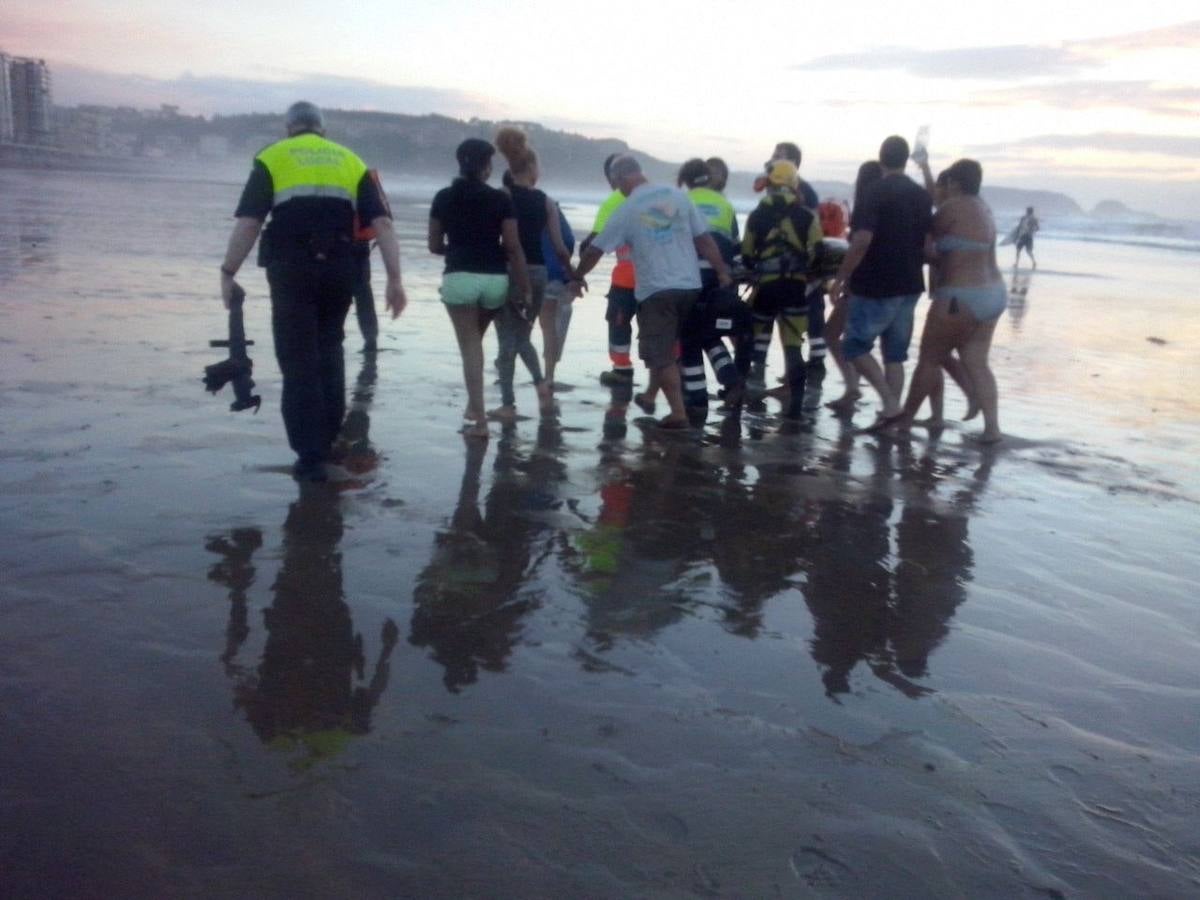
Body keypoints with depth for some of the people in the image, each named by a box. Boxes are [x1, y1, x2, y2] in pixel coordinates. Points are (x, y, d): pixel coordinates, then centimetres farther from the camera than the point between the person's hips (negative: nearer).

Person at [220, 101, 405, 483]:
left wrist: (228, 273, 3)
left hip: (291, 271, -3)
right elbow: (382, 224, 3)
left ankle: (311, 456, 1)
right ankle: (327, 440, 27)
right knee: (328, 353, 19)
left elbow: (247, 223, -4)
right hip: (339, 271, 3)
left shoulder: (272, 159, 7)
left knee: (299, 362, 2)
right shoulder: (351, 161, 14)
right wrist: (394, 280, 3)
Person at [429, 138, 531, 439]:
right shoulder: (501, 199, -1)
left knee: (469, 346, 2)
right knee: (475, 340, 21)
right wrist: (525, 288, -1)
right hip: (495, 279, 1)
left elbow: (434, 245, 8)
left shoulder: (444, 198, 3)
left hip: (459, 277, -1)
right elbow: (513, 248, -5)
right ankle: (473, 407, 23)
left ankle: (478, 418, -4)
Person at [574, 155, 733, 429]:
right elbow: (704, 239, 4)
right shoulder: (678, 196, 4)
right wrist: (722, 272, 10)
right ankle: (650, 395, 32)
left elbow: (595, 249, 2)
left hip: (655, 290, -5)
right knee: (664, 346, 21)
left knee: (661, 354, 1)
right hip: (690, 286, 5)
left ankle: (678, 413, -2)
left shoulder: (627, 211, -4)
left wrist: (577, 277, 16)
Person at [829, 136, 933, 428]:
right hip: (909, 286, 7)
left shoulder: (877, 192, -12)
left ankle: (889, 403, -7)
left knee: (855, 345, 4)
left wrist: (841, 277, -14)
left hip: (877, 286, -6)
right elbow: (927, 243, 15)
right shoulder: (922, 196, 9)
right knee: (895, 354, 12)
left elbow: (862, 241, -22)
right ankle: (893, 411, 12)